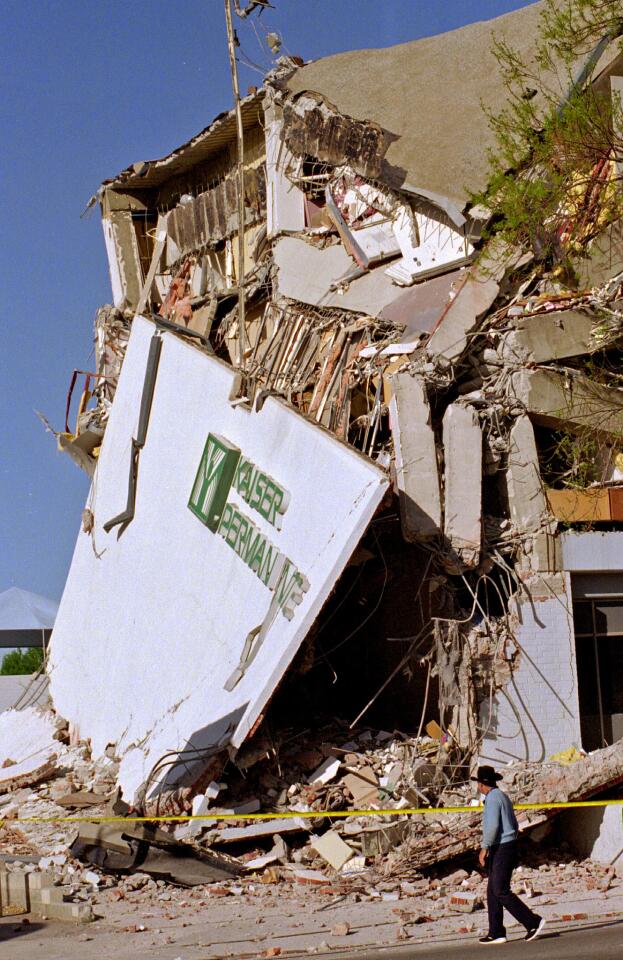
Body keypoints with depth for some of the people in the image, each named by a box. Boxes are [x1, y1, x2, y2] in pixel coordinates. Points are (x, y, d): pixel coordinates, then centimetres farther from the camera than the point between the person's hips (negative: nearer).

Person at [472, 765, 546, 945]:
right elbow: (514, 825, 22)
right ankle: (496, 933, 8)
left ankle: (533, 922, -10)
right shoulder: (503, 797, 17)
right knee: (492, 892, 9)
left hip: (501, 849, -10)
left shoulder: (493, 798, -13)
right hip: (508, 846, 10)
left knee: (501, 892, -10)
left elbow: (493, 826, -23)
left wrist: (485, 848, -18)